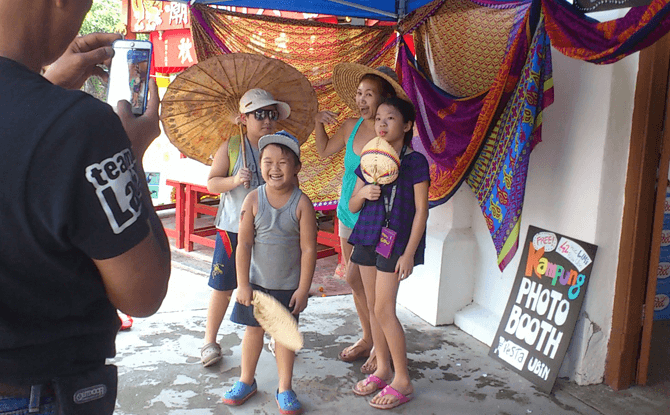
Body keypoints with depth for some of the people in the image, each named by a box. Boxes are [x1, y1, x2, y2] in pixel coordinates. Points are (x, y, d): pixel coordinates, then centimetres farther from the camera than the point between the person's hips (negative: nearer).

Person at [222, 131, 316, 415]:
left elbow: (308, 249, -11)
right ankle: (246, 381, 34)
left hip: (288, 285, -1)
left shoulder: (302, 203, -13)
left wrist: (303, 289, -11)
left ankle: (284, 389, 26)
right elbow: (244, 245, -8)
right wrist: (242, 284, -8)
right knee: (254, 328, 15)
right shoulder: (253, 200, -10)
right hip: (256, 281, 1)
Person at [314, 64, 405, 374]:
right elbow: (324, 151, 17)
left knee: (356, 278, -7)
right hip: (347, 215, 6)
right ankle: (368, 339, 33)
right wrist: (318, 123, 5)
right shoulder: (351, 126, 1)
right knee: (359, 282, 15)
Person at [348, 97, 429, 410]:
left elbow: (421, 211, -8)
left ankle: (403, 381, 4)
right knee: (373, 307, 10)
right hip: (368, 237, 6)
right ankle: (382, 370, 25)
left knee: (384, 309, -8)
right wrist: (363, 193, -10)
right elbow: (352, 206, 13)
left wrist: (409, 254, -13)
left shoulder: (415, 162, -7)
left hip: (396, 240, -6)